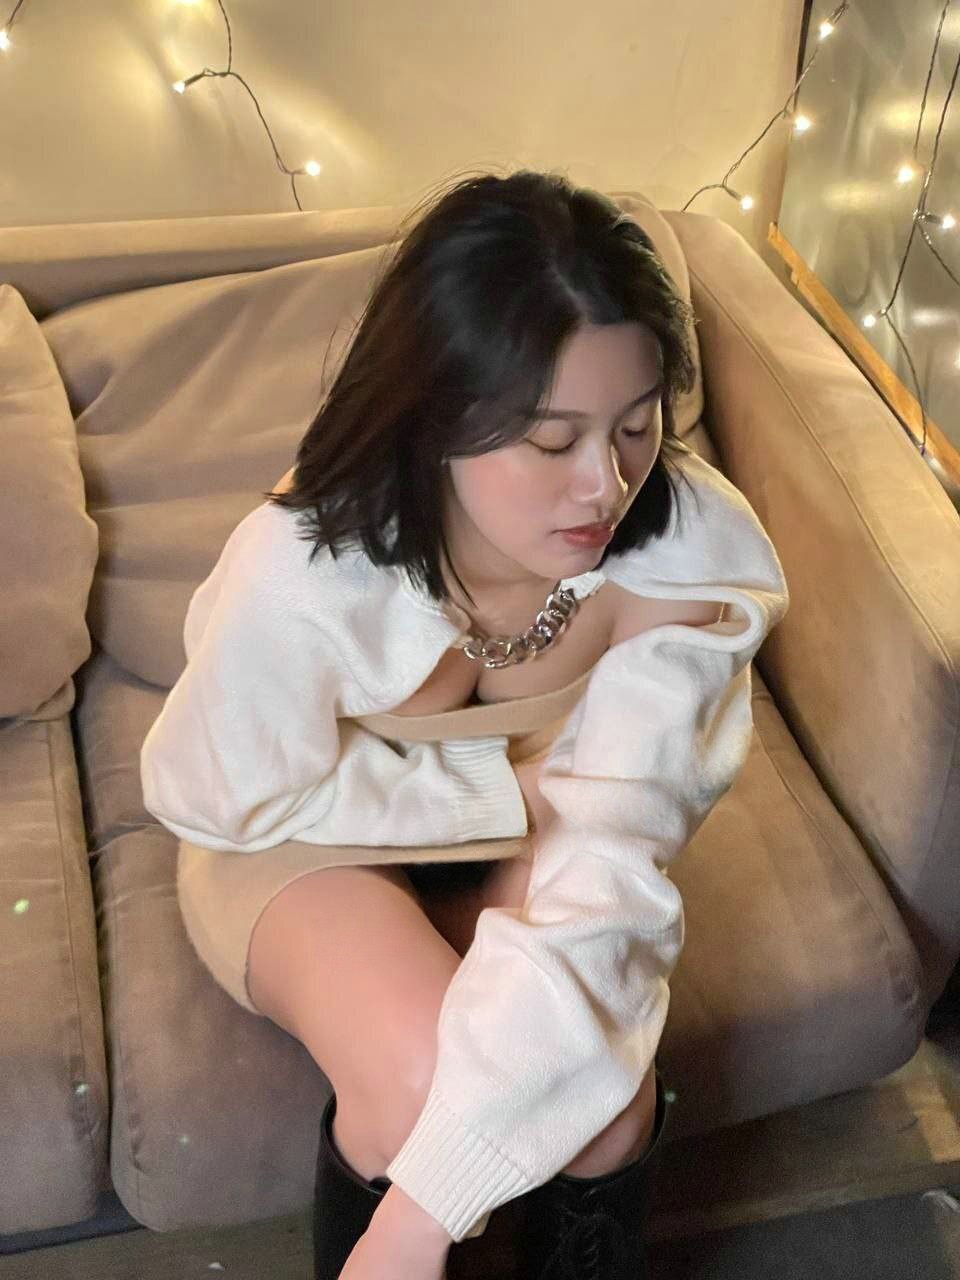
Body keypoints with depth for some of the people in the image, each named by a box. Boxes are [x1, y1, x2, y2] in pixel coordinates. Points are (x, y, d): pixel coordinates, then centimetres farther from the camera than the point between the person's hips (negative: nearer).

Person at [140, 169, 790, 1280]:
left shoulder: (686, 558, -29)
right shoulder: (297, 575, -34)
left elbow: (605, 864, -34)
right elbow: (233, 798, -15)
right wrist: (508, 787, -20)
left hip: (522, 844, 2)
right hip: (307, 842, -2)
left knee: (606, 1093, -24)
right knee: (417, 1086, -30)